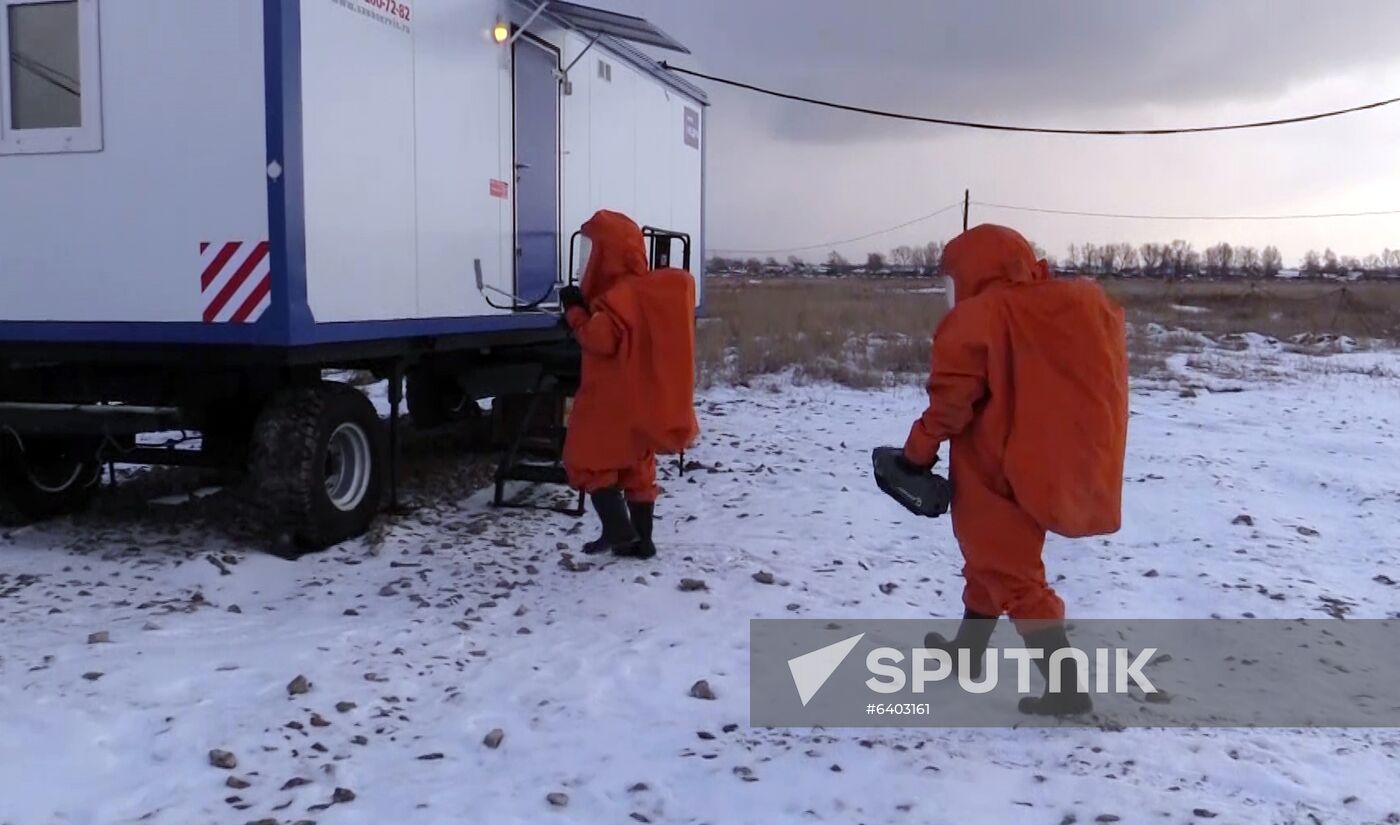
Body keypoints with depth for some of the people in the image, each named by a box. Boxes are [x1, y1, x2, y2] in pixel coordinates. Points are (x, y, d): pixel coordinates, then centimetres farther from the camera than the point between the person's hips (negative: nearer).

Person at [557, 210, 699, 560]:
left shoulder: (618, 298, -18)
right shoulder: (650, 289, 12)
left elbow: (600, 340, -25)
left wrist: (575, 311, -13)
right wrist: (586, 309, 8)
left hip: (611, 398, -9)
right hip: (641, 396, 9)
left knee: (585, 458, 1)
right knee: (638, 468, 12)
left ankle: (618, 527, -7)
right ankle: (641, 539, 15)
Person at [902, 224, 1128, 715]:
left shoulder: (978, 317, -15)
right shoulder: (1085, 303, 8)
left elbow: (952, 397, -19)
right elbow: (1097, 386, 11)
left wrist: (919, 450, -7)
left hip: (997, 470, -8)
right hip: (1055, 464, 8)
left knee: (1013, 576, 2)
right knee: (993, 560, 22)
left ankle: (1066, 686, 1)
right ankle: (966, 652, 37)